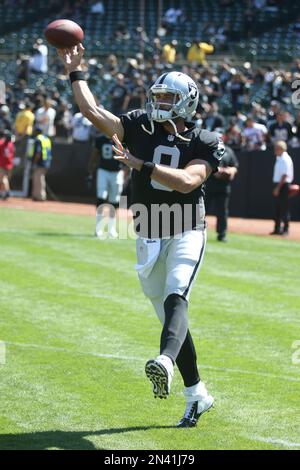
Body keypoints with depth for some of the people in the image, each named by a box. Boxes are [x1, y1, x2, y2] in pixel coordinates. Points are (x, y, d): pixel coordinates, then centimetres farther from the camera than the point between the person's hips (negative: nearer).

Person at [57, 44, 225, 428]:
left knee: (175, 299, -28)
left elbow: (187, 181, -23)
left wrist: (141, 165, -25)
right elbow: (92, 111, -2)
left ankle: (165, 363, -55)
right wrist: (75, 71, -4)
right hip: (148, 238, 4)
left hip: (186, 234, -4)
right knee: (169, 313, 9)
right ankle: (197, 395, 19)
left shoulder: (203, 143, -5)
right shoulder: (140, 127, 4)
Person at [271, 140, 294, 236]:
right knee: (277, 207, 11)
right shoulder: (279, 158, 15)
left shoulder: (285, 159, -14)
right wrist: (276, 187, 16)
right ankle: (277, 228, 16)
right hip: (278, 185, 10)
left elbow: (284, 175, -19)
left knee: (284, 207, -6)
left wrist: (278, 188, -21)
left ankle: (285, 229, -3)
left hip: (283, 185, -10)